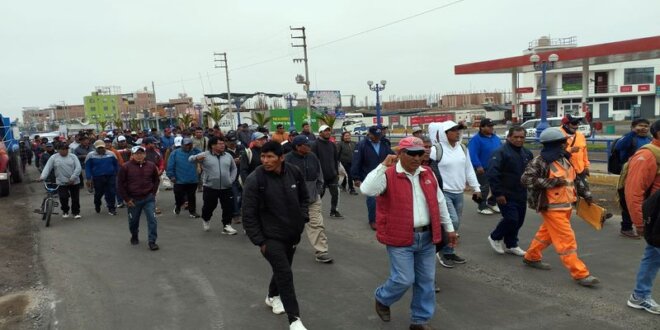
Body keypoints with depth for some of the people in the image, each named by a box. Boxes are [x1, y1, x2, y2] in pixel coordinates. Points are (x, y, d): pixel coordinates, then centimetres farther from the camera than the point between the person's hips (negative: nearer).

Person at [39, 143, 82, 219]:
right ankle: (65, 211, 22)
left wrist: (73, 178, -16)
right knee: (63, 198, -2)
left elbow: (78, 167, -6)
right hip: (61, 183, 0)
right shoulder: (54, 158, 2)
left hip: (74, 182, 1)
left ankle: (76, 212, 21)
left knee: (75, 198, 6)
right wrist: (42, 177, -18)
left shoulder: (73, 157, 2)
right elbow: (47, 168, -3)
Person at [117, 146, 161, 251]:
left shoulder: (151, 166, -1)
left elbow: (156, 180, 13)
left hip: (149, 198, 1)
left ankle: (152, 242, 0)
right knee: (133, 221, 15)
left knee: (152, 220, -8)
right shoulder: (126, 167, -7)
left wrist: (153, 193, 5)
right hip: (133, 200, 0)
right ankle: (134, 237, 41)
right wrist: (126, 198, -5)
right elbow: (120, 184, -3)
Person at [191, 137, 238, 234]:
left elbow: (234, 169, 18)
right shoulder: (205, 155, -3)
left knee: (229, 207, 0)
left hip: (226, 188, 3)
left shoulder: (228, 156, 8)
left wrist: (231, 179, 4)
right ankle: (205, 220, 41)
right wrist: (196, 158, -28)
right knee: (209, 206, 11)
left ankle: (226, 226, 14)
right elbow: (190, 159, -5)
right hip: (210, 188, -2)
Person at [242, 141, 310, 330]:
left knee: (282, 269, 22)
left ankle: (273, 296, 51)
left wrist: (303, 217, -1)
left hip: (292, 234, 5)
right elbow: (249, 214, -14)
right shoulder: (255, 180, -19)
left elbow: (304, 197, 12)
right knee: (285, 273, -11)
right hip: (270, 236, -5)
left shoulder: (294, 173, -6)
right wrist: (259, 241, -14)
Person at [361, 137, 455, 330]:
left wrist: (449, 228, 18)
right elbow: (367, 190, -29)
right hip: (400, 238, -6)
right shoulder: (388, 175, -12)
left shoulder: (428, 174, 7)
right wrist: (383, 166, -29)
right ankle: (382, 299, 29)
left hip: (427, 237, 6)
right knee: (404, 279, -3)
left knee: (426, 280, 12)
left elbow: (440, 202, 16)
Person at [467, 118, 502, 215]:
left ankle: (491, 202, 33)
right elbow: (472, 154, -22)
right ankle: (482, 207, 15)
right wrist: (478, 166, -27)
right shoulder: (476, 139, -15)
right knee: (484, 188, 1)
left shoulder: (496, 138, 9)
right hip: (483, 169, -7)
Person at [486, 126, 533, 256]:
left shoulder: (527, 153, 11)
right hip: (506, 195, -7)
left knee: (518, 221, 11)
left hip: (521, 194, 7)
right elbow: (492, 173, -21)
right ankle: (495, 237, 14)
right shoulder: (501, 152, -14)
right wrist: (498, 193, -22)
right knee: (511, 219, -11)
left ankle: (511, 245, 26)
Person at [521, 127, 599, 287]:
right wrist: (551, 182, -26)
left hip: (566, 205, 9)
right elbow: (526, 178, -25)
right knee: (566, 239, -6)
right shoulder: (540, 161, -17)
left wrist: (585, 193, 18)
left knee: (547, 233, 21)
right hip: (552, 207, -9)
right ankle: (580, 274, 0)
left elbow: (574, 178, 22)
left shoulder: (564, 159, 10)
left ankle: (531, 257, 39)